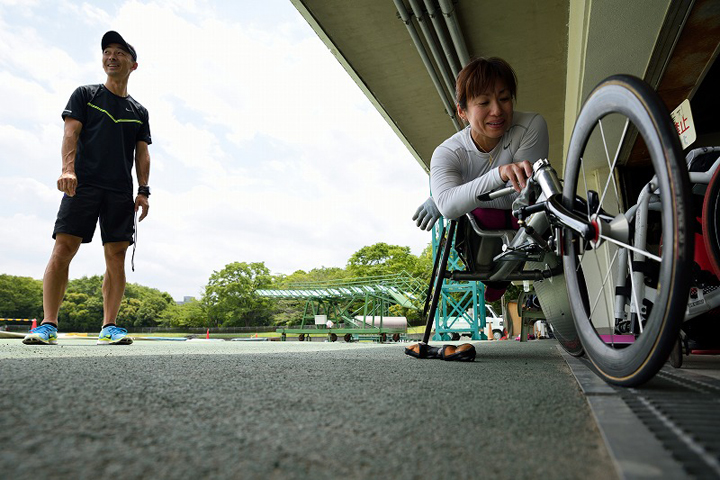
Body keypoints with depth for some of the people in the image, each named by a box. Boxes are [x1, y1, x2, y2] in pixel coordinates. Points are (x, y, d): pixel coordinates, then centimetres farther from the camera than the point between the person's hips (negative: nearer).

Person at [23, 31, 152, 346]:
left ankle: (109, 327, -1)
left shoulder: (139, 112, 19)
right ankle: (48, 325, -7)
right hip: (83, 184, -2)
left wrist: (143, 191, 3)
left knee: (116, 256, -4)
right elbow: (71, 133, 2)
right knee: (63, 249, -10)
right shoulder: (85, 94, 14)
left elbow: (142, 154, 14)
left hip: (121, 191, 2)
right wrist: (67, 168, -15)